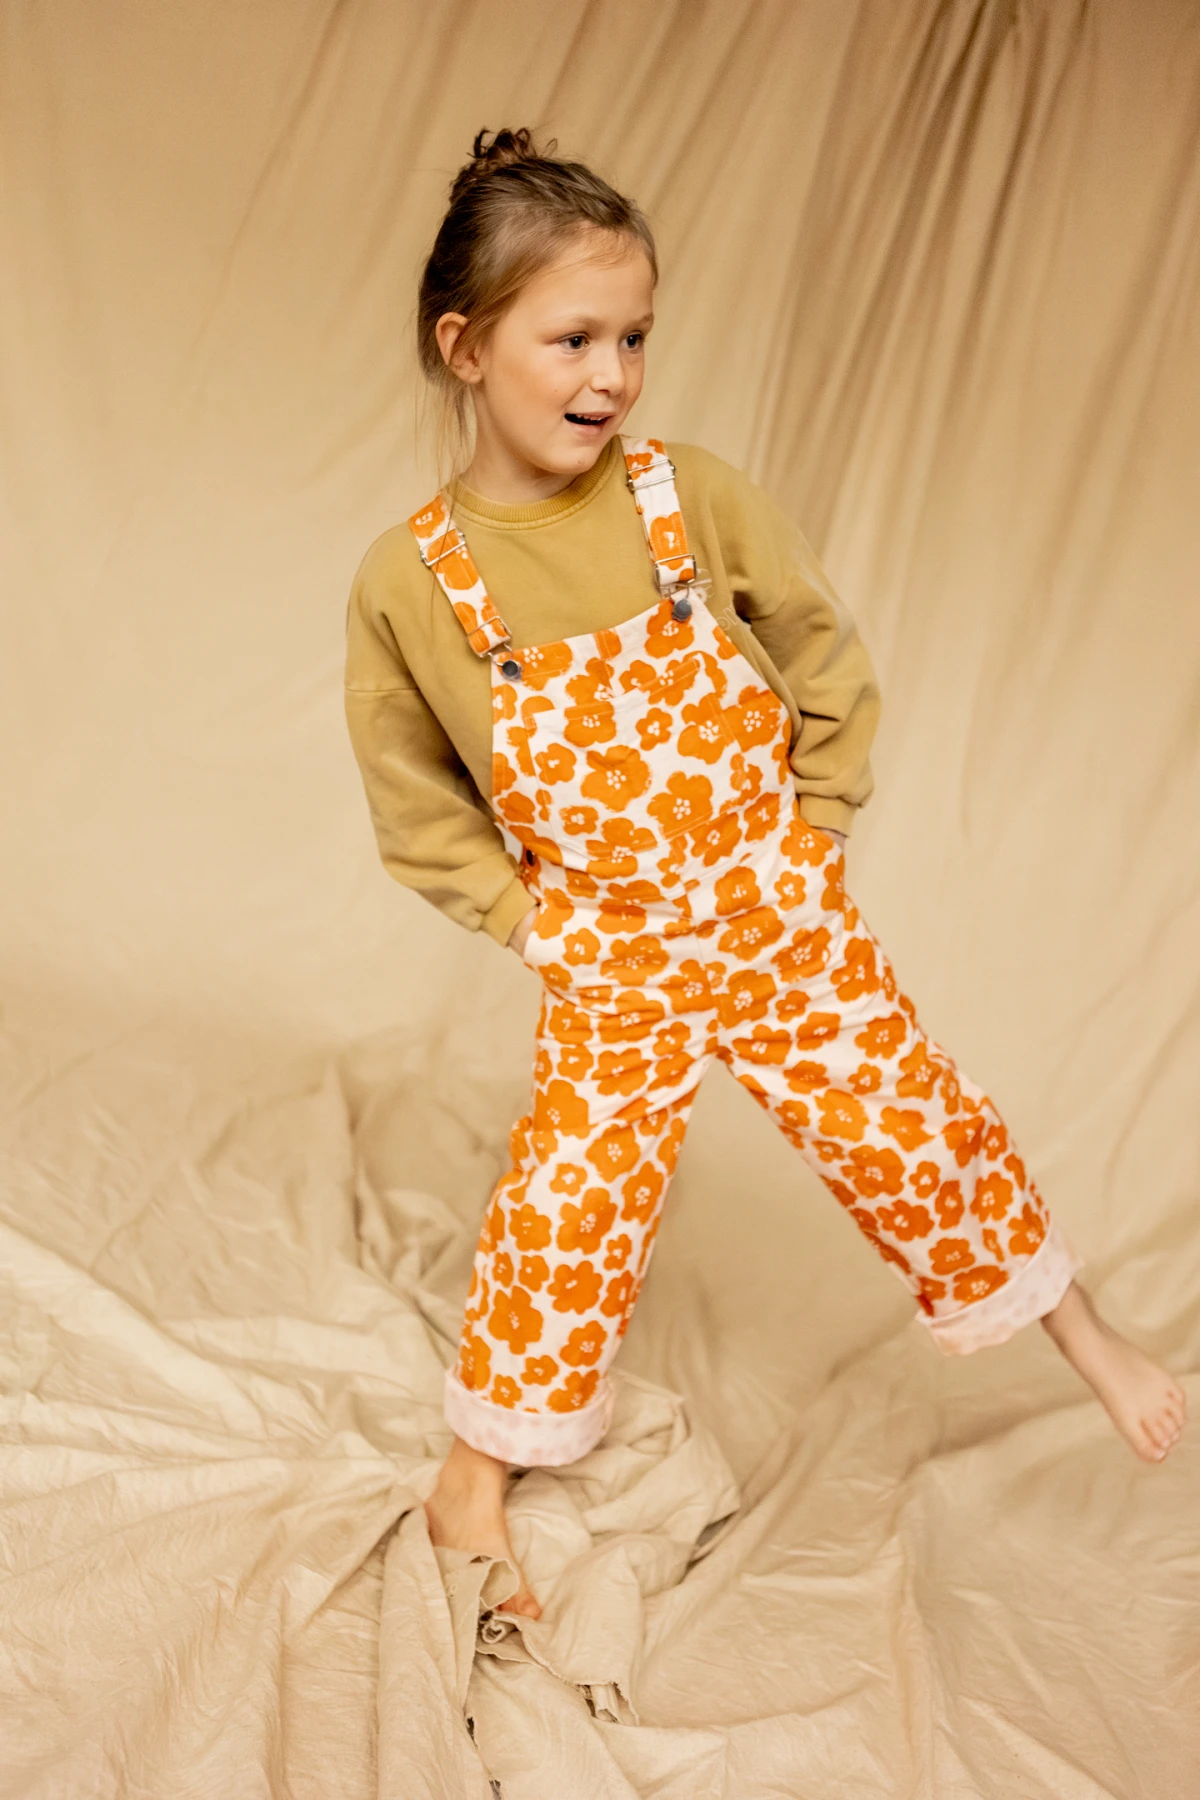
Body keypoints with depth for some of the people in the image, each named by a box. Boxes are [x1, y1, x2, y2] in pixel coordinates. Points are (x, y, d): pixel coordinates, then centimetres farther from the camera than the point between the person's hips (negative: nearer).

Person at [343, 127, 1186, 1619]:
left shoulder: (692, 497, -11)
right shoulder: (407, 584, -12)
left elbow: (829, 669, 2)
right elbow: (418, 814, 0)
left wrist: (800, 848, 1)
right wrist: (537, 919, -5)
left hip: (782, 921, 1)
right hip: (613, 966, -1)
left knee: (914, 1136, 10)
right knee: (567, 1214, 3)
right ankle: (470, 1483, 27)